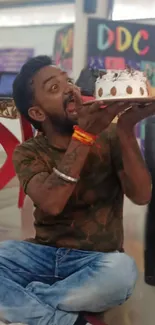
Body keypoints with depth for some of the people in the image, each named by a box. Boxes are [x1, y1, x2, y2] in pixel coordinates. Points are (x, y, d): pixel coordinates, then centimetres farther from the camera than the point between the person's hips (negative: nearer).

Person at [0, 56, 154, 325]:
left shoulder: (108, 136, -2)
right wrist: (84, 134, -28)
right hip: (44, 254, 1)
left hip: (98, 261, -1)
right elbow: (51, 204, -21)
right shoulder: (29, 152, -1)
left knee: (122, 270, -37)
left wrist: (126, 130, -25)